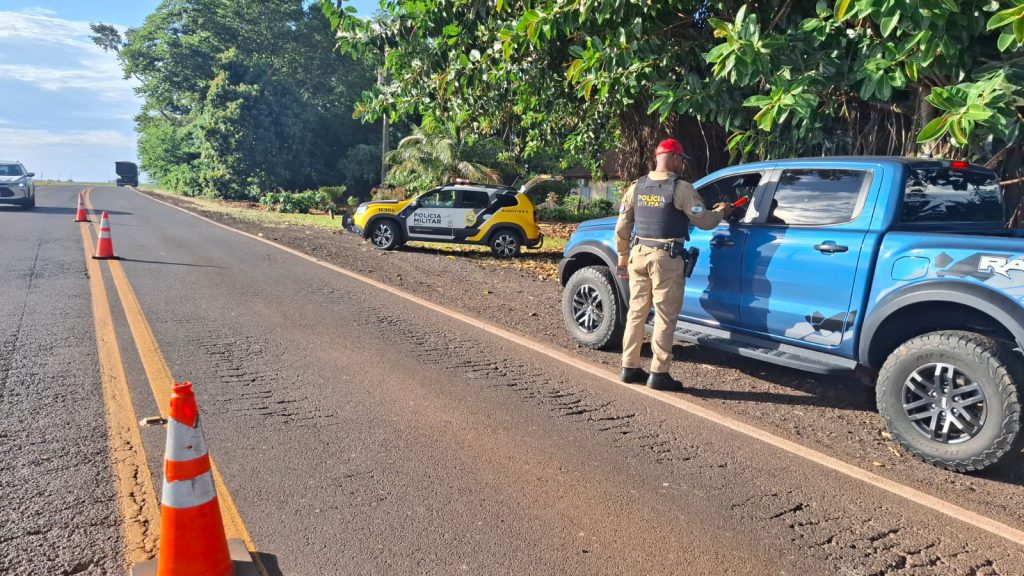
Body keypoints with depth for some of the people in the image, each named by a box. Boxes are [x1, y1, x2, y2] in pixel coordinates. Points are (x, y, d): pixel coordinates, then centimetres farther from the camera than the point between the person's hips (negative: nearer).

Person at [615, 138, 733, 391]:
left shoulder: (636, 187, 8)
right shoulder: (681, 188, -9)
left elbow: (621, 229, 9)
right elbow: (704, 221, -6)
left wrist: (623, 258, 19)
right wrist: (721, 212, 14)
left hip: (638, 255, 6)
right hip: (667, 258, -6)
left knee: (636, 312, 12)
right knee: (665, 317, 1)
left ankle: (630, 368, 18)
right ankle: (659, 373, 3)